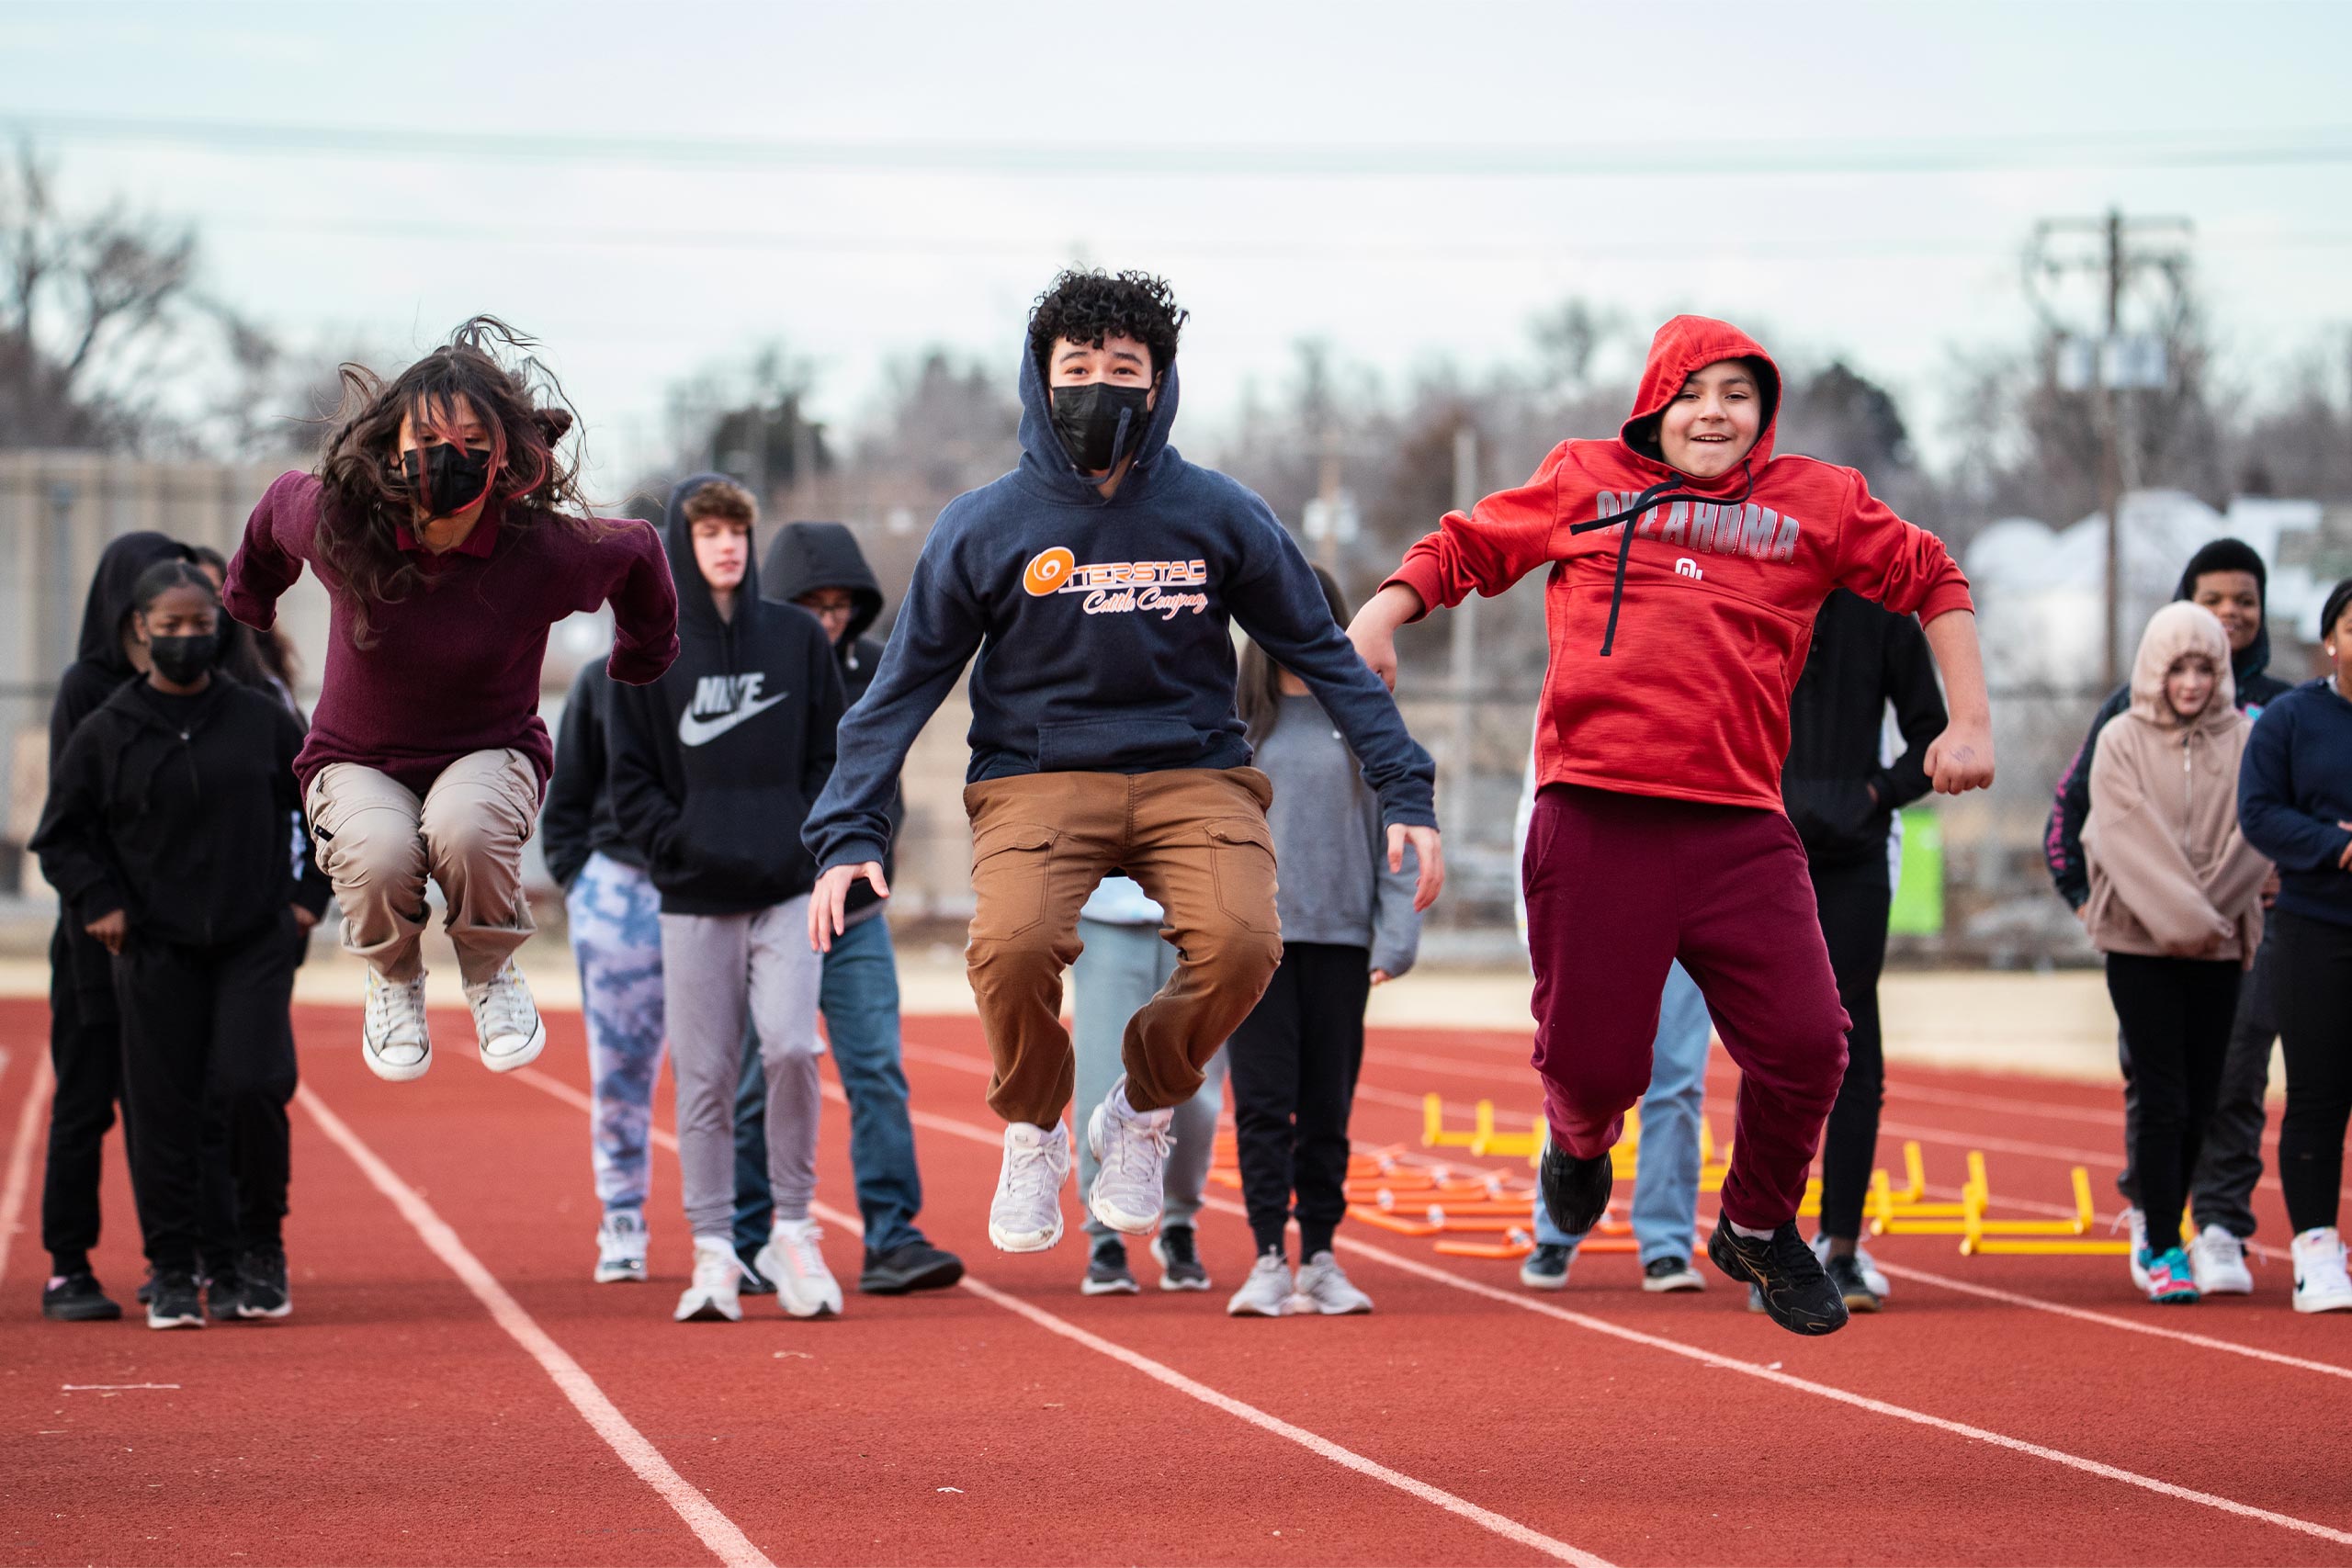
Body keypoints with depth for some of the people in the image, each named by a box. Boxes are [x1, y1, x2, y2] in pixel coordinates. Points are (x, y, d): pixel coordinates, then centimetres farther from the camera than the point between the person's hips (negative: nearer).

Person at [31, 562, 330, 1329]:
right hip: (155, 954, 0)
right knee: (163, 1112, 1)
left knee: (252, 1086, -15)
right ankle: (171, 1273, 12)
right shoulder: (106, 732, 2)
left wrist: (310, 895, 8)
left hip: (256, 943, 0)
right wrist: (98, 903, -2)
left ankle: (261, 1248, 5)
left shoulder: (263, 720, 4)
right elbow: (60, 833, 10)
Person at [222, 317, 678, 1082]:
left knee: (465, 829, -37)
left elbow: (636, 552, 1)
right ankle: (395, 981, 5)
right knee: (379, 855, -34)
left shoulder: (547, 553, -23)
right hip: (358, 761, 1)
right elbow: (276, 507, 5)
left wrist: (643, 658, 18)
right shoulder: (337, 523, -21)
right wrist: (248, 602, 25)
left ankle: (491, 973, -2)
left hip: (491, 753, -1)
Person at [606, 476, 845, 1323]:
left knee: (791, 1046, -16)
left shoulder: (797, 637, 8)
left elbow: (833, 756, 11)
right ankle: (713, 1251, 7)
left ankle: (792, 1230, -2)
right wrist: (679, 844, -9)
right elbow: (631, 778, 5)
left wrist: (810, 841, -3)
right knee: (704, 1075, 1)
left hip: (789, 891, 0)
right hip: (695, 900, 0)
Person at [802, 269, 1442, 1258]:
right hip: (1037, 778, -1)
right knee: (1014, 944, -31)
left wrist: (1405, 794, 4)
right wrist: (849, 835, -4)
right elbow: (903, 687, 6)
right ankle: (1033, 1132, 2)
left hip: (1194, 775, 1)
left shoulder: (1220, 517, 4)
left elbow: (1323, 655, 11)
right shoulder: (982, 528, 2)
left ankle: (1143, 1113, 3)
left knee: (1240, 942, -29)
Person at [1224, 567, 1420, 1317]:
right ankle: (1269, 1260, -6)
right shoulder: (1234, 721, 7)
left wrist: (1395, 938, -3)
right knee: (1263, 1102, -6)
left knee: (1328, 1108, 5)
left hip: (1341, 942, 1)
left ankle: (1320, 1258, 12)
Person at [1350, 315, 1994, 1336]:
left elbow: (1932, 580, 24)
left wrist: (1970, 722, 16)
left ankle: (1758, 1230, 20)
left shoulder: (1818, 503, 13)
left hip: (1741, 826, 1)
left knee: (1805, 1044, -10)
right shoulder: (1584, 482, 13)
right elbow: (1464, 546, 23)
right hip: (1594, 819, -1)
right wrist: (1380, 620, 6)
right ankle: (1580, 1140, 38)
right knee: (1594, 1060, -3)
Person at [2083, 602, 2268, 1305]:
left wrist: (2207, 913, -10)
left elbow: (2256, 839, 0)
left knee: (2201, 1103, 4)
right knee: (2164, 1101, -8)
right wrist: (2180, 919, -14)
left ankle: (2159, 1240, 16)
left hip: (2220, 946, 3)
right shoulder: (2122, 741, 0)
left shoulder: (2244, 741, 5)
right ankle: (2163, 1250, -5)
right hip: (2141, 943, -3)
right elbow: (2127, 841, -8)